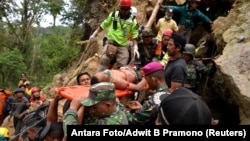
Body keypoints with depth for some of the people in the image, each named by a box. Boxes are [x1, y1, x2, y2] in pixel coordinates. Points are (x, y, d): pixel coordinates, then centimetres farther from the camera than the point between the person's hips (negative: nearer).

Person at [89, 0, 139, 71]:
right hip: (111, 43, -1)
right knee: (104, 62, -9)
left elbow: (134, 35, 3)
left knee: (122, 66, -6)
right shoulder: (113, 15, 2)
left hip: (123, 46, 1)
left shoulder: (132, 20, 1)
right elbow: (103, 25, 13)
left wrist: (135, 47, -8)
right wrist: (94, 34, 15)